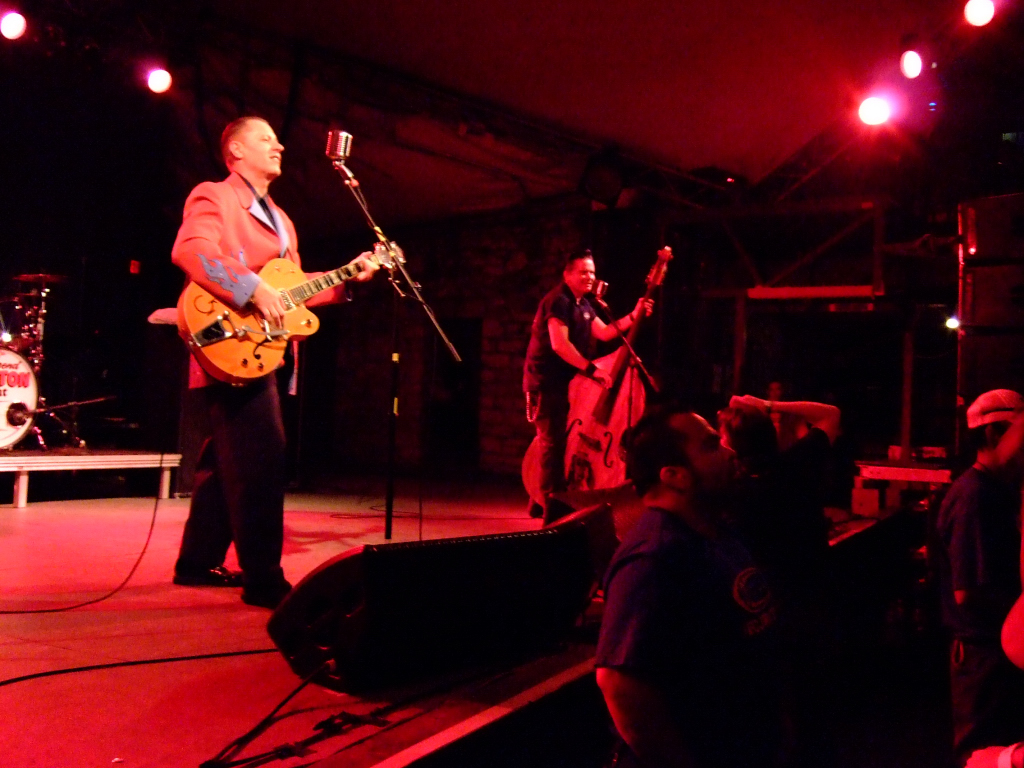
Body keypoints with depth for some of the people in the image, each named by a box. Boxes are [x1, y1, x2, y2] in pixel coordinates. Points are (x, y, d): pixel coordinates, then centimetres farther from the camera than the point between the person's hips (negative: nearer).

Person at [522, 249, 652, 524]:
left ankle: (542, 501, 25)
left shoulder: (583, 304, 15)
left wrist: (634, 316, 5)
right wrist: (591, 369, -25)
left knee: (555, 441, 15)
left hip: (562, 381, 10)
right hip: (546, 382, -10)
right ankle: (554, 508, -6)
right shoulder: (558, 301, -15)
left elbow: (604, 332, 14)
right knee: (553, 443, -10)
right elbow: (560, 344, -25)